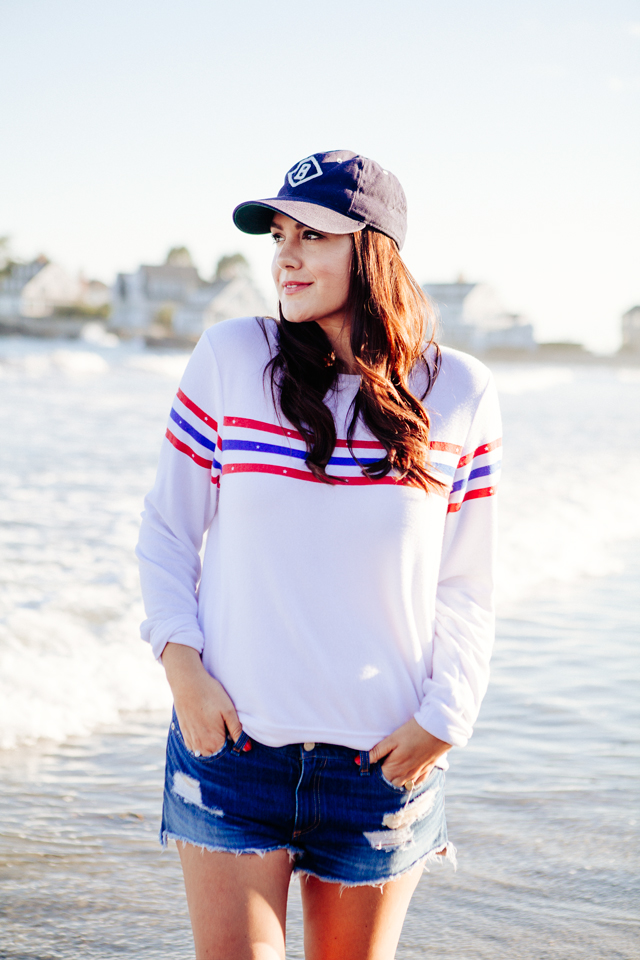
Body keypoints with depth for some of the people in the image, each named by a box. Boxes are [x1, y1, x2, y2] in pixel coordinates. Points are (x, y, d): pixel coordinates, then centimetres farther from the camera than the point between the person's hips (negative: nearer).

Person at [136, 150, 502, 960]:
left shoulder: (459, 393, 0)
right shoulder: (229, 357, -1)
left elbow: (463, 585, 5)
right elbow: (165, 534, 5)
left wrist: (444, 718, -5)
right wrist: (182, 669, -7)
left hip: (383, 757, 1)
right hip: (231, 740, -1)